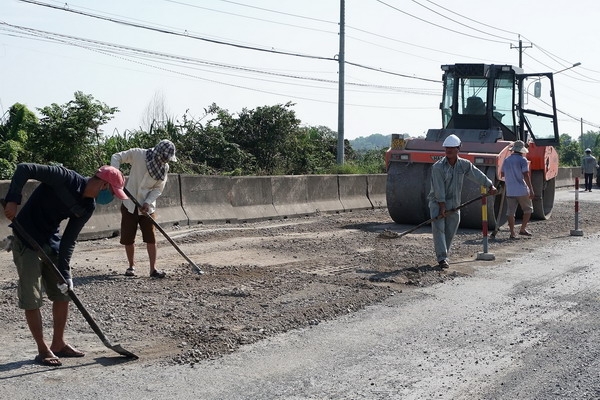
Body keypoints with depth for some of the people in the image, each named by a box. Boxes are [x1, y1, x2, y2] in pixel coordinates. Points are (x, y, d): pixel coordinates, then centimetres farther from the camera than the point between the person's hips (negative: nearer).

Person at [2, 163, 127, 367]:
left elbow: (68, 240, -2)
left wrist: (64, 271, -12)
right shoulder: (65, 178, -23)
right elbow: (24, 169, -25)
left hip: (51, 240, 8)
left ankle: (58, 344, 24)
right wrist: (12, 200, -35)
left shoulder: (88, 207, -2)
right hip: (26, 239, -8)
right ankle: (43, 350, 7)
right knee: (31, 298, -4)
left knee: (63, 291, 11)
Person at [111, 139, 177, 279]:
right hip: (130, 204, -1)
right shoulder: (138, 154, -14)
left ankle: (153, 269, -2)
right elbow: (116, 157, -9)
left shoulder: (164, 167, -5)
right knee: (128, 237, 5)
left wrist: (148, 203, -18)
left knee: (151, 237, -5)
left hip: (147, 206, 1)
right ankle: (132, 266, 22)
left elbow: (158, 189, -4)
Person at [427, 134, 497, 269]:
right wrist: (442, 207, -17)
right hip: (437, 202, -4)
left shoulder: (465, 165, -1)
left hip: (454, 204, 4)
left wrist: (490, 185, 18)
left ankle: (444, 255, 17)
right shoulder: (438, 167, -14)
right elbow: (439, 189, -16)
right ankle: (442, 258, -17)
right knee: (438, 229, -14)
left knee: (450, 232, 5)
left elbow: (478, 175, 13)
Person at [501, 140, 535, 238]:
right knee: (528, 209, 12)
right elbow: (526, 176, -15)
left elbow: (502, 174, 17)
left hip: (510, 191, 5)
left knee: (510, 212, 6)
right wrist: (531, 189, -13)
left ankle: (512, 233, 3)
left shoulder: (506, 160, 9)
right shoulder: (522, 160, -9)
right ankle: (523, 229, 6)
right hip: (522, 190, -5)